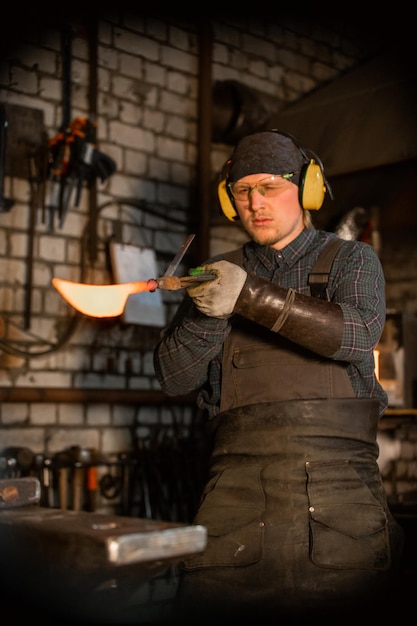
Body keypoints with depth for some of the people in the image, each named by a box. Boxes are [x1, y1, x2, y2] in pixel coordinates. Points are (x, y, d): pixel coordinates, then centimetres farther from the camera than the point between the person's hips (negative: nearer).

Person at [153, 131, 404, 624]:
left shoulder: (351, 260, 14)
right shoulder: (219, 274, 18)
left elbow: (359, 334, -8)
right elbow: (174, 378, 10)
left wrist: (252, 297, -19)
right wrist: (207, 315, -10)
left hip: (337, 475, -1)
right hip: (240, 475, 1)